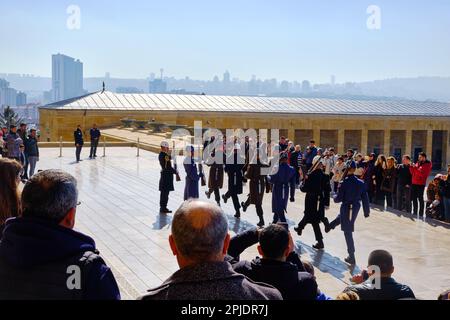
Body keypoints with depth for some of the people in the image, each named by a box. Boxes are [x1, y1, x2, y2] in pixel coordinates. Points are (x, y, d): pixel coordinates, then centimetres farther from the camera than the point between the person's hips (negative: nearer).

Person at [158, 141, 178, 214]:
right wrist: (175, 172, -9)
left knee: (163, 192, 15)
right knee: (166, 192, -4)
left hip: (163, 174, 10)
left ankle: (162, 207, 22)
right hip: (167, 175, -10)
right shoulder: (165, 155, -19)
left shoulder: (160, 155, 11)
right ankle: (163, 208, 0)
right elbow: (168, 167, -20)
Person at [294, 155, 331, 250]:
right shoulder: (325, 176, -4)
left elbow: (304, 189, -15)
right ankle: (300, 228, 45)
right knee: (308, 216, 26)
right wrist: (326, 203, 6)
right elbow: (328, 190, 0)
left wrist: (302, 186, 8)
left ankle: (320, 242, 1)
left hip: (311, 201, -5)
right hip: (321, 201, 5)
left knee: (314, 221, 2)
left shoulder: (311, 176, -18)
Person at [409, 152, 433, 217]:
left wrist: (416, 168, -19)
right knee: (414, 198, 11)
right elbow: (413, 173, 17)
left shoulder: (427, 165, -4)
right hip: (414, 183, 7)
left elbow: (423, 174, -16)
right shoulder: (418, 163, 16)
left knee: (420, 199, -4)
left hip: (421, 184, -7)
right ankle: (415, 212, 21)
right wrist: (411, 167, 1)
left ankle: (421, 214, 0)